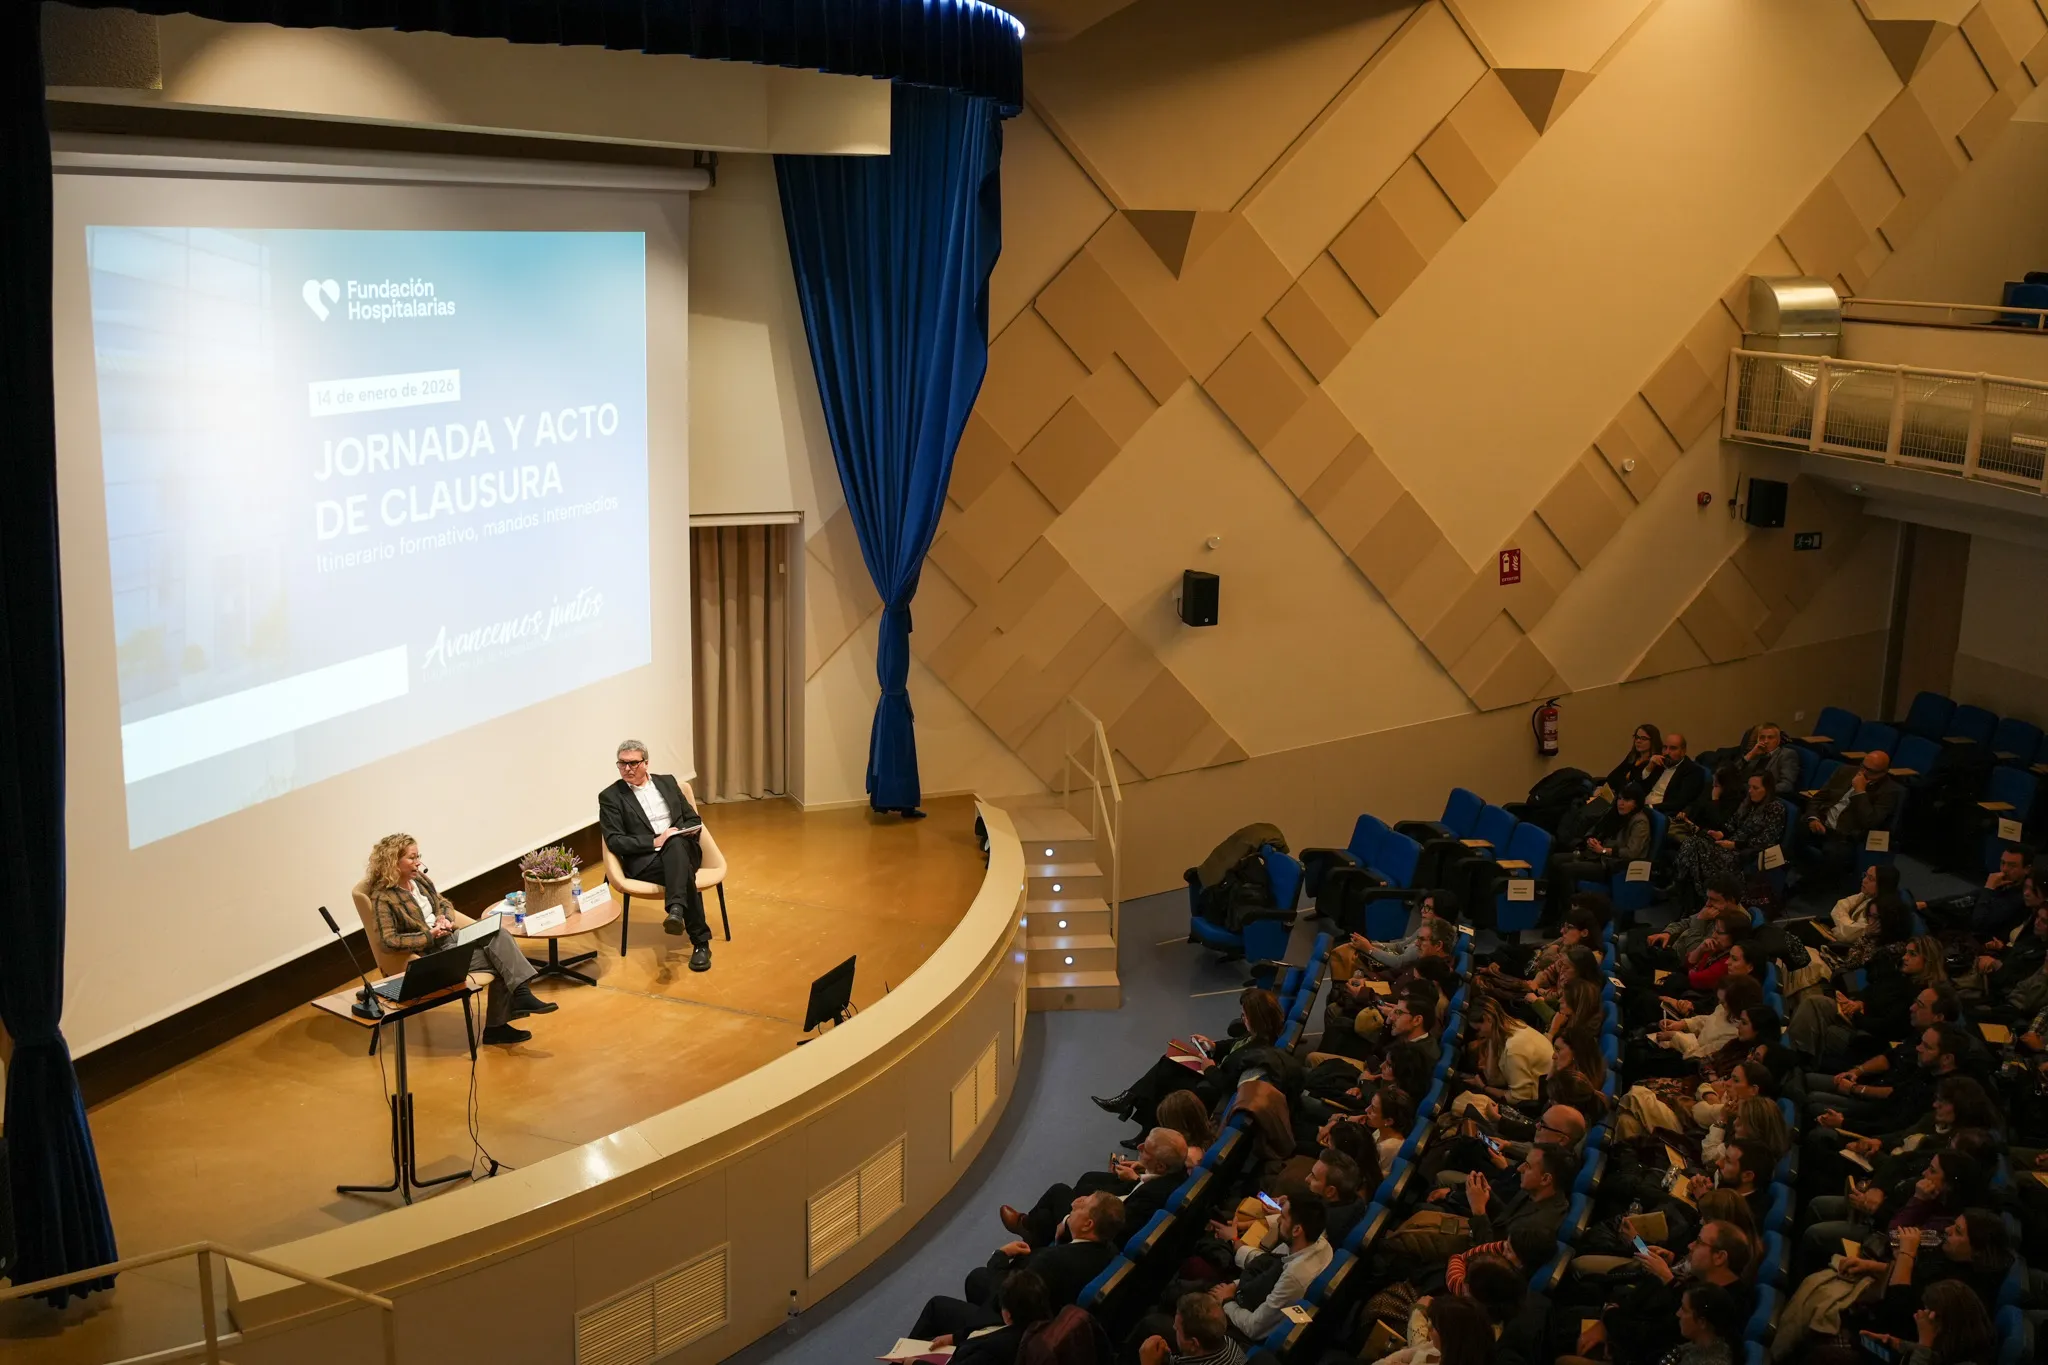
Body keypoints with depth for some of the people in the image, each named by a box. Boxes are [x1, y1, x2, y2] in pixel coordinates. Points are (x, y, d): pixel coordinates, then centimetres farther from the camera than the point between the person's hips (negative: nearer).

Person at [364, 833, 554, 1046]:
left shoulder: (418, 879, 11)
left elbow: (444, 903, 22)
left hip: (450, 938, 8)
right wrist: (430, 936, -21)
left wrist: (445, 919, -2)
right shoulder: (382, 897, -12)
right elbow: (389, 940, -18)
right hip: (431, 954, -8)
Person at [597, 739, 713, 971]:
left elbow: (694, 820, 19)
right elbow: (614, 841, -5)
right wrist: (654, 842, -17)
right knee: (683, 870, -36)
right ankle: (700, 941, -37)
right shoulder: (610, 797, 6)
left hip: (683, 849, 3)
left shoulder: (667, 782, 17)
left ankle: (676, 910, -52)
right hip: (645, 861, -3)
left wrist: (679, 834, -5)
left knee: (675, 844, -37)